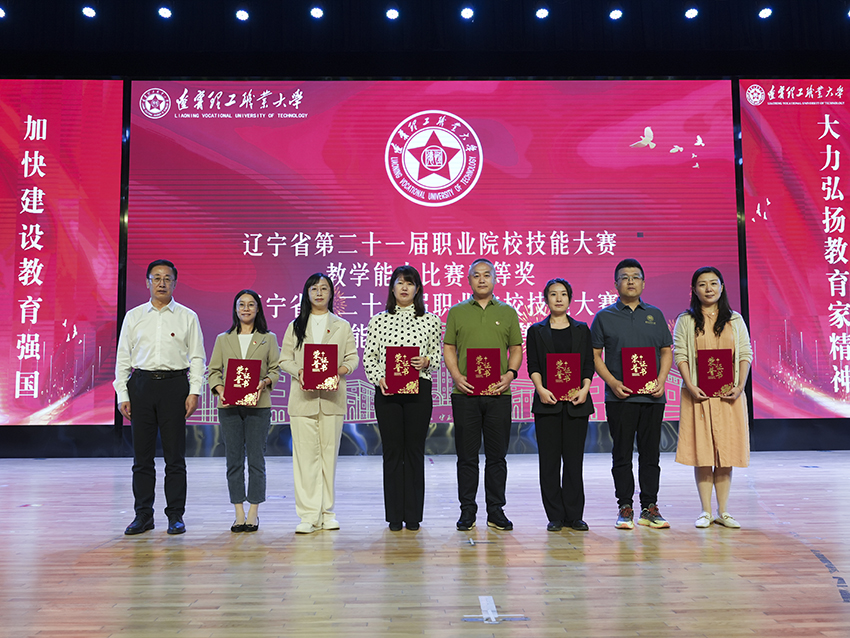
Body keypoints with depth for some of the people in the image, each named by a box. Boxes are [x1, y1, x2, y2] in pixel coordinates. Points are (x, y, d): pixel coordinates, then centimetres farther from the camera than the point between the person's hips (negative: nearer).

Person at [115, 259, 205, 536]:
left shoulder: (187, 317, 6)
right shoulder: (133, 316, 11)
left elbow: (197, 357, 3)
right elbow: (123, 358, 10)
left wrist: (194, 392, -6)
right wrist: (122, 395, 2)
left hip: (174, 385, -2)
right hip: (141, 385, 2)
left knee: (175, 455, 1)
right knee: (142, 454, 5)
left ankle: (175, 515, 10)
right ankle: (143, 515, 16)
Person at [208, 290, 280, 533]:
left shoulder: (268, 339, 10)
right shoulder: (223, 339, 14)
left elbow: (276, 369, 5)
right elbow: (213, 370, 9)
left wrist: (265, 382, -15)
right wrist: (219, 389, -9)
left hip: (258, 405, -1)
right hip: (229, 405, 2)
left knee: (256, 459, -2)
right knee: (234, 459, 3)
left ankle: (253, 514, 7)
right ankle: (239, 515, 11)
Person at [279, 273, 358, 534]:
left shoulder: (342, 326, 13)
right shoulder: (295, 326, 12)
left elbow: (352, 357, 7)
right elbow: (284, 359, 8)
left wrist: (340, 370, -13)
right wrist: (299, 372, -11)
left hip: (332, 397, 1)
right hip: (303, 397, 0)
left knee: (329, 452, 3)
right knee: (305, 454, -4)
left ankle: (327, 512, 13)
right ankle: (308, 515, 1)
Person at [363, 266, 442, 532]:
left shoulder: (431, 320, 6)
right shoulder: (378, 320, 7)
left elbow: (438, 357, 9)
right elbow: (368, 357, 6)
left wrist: (426, 361, -12)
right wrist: (379, 378, -10)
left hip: (419, 390, 0)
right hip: (387, 391, 0)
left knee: (415, 451, 4)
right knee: (392, 451, 4)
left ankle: (413, 515, 15)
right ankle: (395, 515, 15)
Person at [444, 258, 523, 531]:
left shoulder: (508, 312, 11)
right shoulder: (457, 312, 9)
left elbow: (516, 348, 10)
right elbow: (448, 348, 7)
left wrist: (510, 373, -7)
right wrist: (457, 376, -8)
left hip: (498, 393, 1)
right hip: (465, 393, 0)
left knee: (497, 455, 5)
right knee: (467, 455, 4)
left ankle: (496, 510, 16)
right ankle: (467, 510, 15)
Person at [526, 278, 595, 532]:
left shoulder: (582, 329, 12)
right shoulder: (536, 330, 9)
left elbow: (589, 364, 7)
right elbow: (532, 365, 2)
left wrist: (585, 388, -9)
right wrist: (540, 388, -15)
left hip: (576, 401, 1)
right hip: (548, 402, -1)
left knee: (574, 458, 3)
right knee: (549, 459, 0)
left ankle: (574, 515, 12)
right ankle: (555, 516, 9)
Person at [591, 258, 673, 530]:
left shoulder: (655, 315, 12)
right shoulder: (604, 317, 4)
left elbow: (666, 351, 13)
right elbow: (594, 355, 3)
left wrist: (661, 380, -3)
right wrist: (612, 382, -10)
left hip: (652, 396, 2)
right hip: (620, 396, -2)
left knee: (650, 453, 7)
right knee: (622, 454, 3)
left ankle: (649, 508, 17)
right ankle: (625, 508, 12)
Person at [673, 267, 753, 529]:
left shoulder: (735, 320, 10)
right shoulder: (685, 321, 4)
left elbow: (745, 355, 6)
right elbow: (680, 354, -3)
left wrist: (740, 387, -7)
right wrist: (690, 386, -14)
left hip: (728, 395, 2)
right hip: (699, 394, -2)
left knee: (726, 452, 4)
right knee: (701, 451, -1)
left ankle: (723, 511, 15)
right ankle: (706, 511, 9)